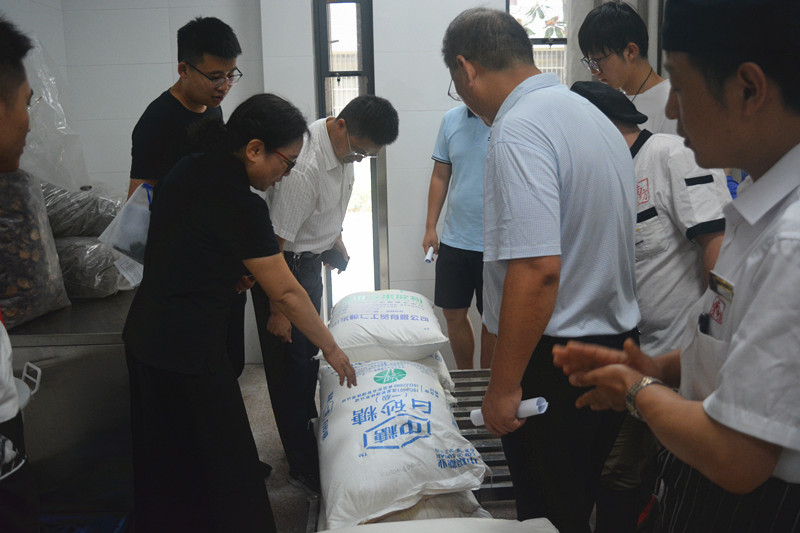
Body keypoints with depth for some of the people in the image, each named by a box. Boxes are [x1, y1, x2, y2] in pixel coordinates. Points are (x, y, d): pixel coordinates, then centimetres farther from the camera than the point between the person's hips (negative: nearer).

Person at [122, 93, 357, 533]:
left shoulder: (187, 170, 4)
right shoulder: (239, 204, -20)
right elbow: (285, 293, -15)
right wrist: (332, 351, -5)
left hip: (142, 336, 9)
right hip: (189, 349, -9)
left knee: (164, 461, 22)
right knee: (222, 465, 5)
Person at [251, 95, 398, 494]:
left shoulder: (345, 145, -5)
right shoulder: (305, 167, -33)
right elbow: (277, 240, -28)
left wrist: (335, 238, 20)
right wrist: (278, 310, -23)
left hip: (311, 258, 9)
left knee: (310, 352, 20)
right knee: (290, 362, -1)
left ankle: (309, 428, 39)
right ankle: (304, 469, 8)